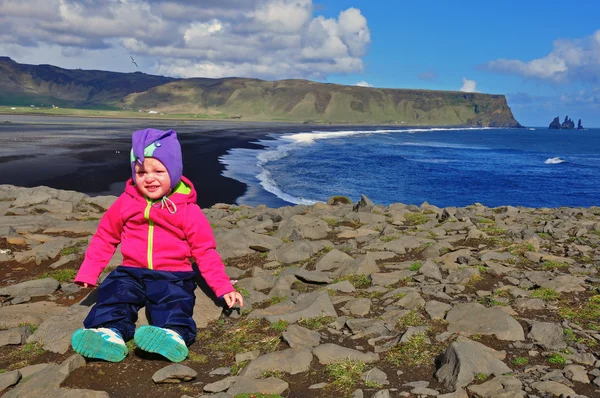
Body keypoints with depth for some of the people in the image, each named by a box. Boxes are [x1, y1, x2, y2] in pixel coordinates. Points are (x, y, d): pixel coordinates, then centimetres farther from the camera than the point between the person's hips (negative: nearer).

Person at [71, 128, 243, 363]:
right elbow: (105, 238, 19)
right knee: (114, 293, -25)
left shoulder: (188, 211, 2)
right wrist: (88, 273, 11)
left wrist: (224, 288, -2)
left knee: (174, 300, -31)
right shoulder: (125, 203, 9)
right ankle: (110, 333, -48)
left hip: (173, 276, -2)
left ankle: (173, 335, -57)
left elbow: (205, 251, 5)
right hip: (131, 272, 3)